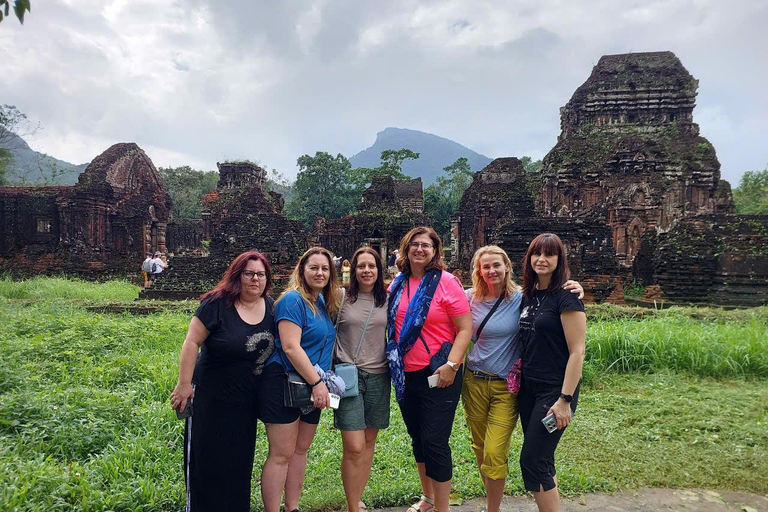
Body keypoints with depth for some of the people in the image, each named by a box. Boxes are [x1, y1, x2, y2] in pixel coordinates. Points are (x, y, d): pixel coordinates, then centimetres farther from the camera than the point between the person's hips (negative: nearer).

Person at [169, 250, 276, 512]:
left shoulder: (270, 307, -1)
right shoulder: (218, 303, -17)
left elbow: (279, 344, 10)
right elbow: (192, 342, -14)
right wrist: (184, 384, -13)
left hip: (247, 402, 5)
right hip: (211, 399, -5)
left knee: (239, 463, 17)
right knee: (207, 462, 8)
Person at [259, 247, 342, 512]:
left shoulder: (323, 303, 10)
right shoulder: (293, 299, -14)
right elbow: (290, 346, -23)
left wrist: (320, 384, 13)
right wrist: (317, 383, -22)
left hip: (312, 388, 8)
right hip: (284, 383, -8)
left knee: (301, 450, 15)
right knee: (282, 454, -2)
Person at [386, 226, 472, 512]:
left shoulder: (446, 282, -10)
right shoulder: (398, 284, 6)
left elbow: (466, 328, -13)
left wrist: (451, 365, -20)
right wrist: (393, 362, 10)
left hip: (438, 376, -6)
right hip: (406, 374, 6)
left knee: (434, 441, -1)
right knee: (417, 437, 18)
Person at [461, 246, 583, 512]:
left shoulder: (522, 298, -9)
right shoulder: (470, 298, -2)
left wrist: (576, 291, -22)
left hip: (506, 386, -3)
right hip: (475, 381, 3)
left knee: (494, 454, -6)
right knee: (479, 448, 15)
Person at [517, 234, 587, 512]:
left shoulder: (566, 296, -13)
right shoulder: (528, 295, 8)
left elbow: (577, 351, -16)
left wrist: (565, 400, -19)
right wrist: (519, 379, 10)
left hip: (554, 391, -7)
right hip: (528, 388, 7)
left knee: (532, 461, -4)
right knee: (541, 460, 14)